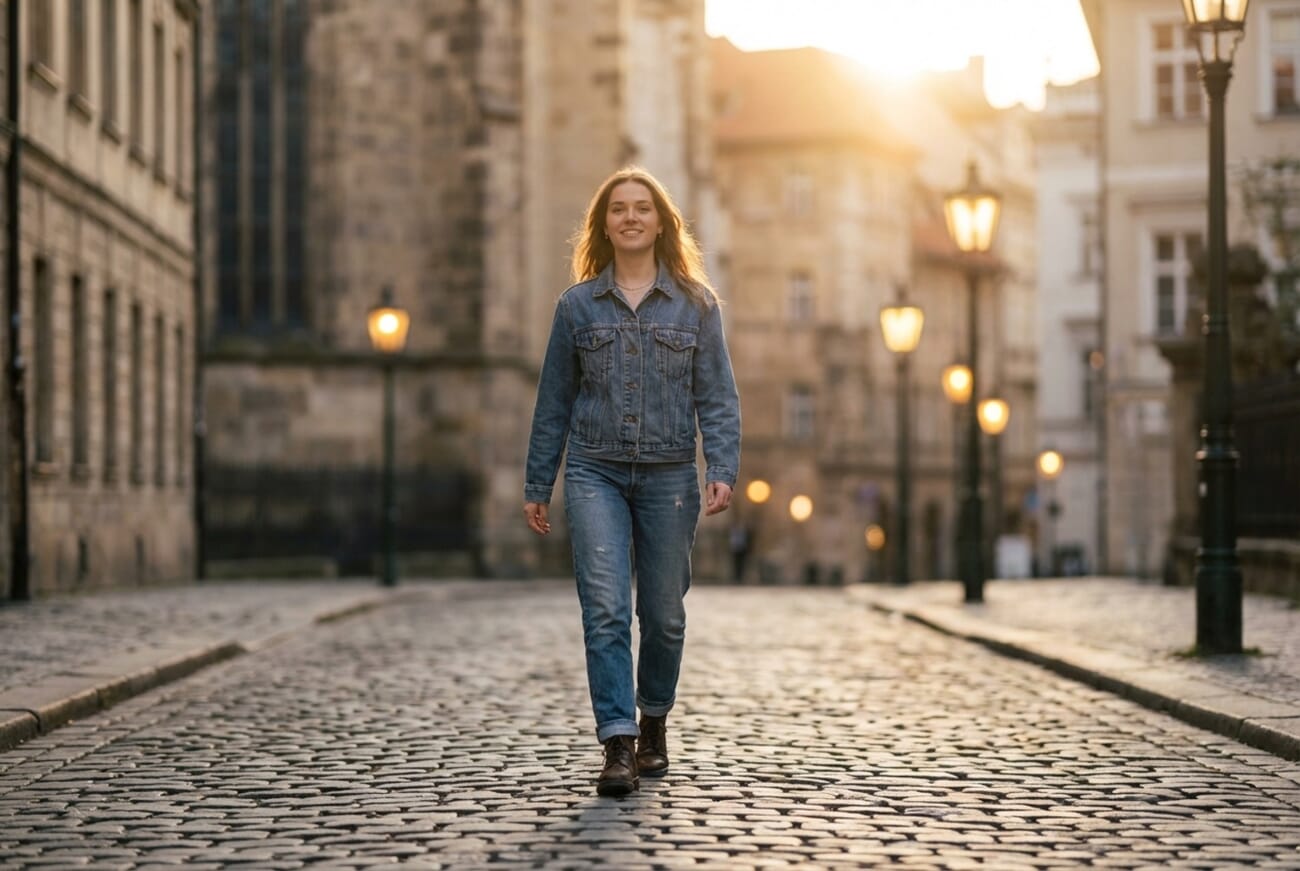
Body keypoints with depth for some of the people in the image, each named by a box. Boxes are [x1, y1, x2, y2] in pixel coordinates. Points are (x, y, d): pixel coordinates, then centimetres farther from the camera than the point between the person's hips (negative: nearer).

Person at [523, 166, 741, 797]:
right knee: (605, 609, -12)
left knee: (663, 614, 9)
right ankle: (618, 743, -14)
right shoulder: (578, 305, 7)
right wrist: (537, 485, 10)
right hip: (595, 473, 0)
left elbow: (717, 396, 3)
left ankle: (654, 720, 32)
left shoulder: (695, 303, 5)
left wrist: (721, 470, -10)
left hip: (668, 477, 0)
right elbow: (554, 401, 10)